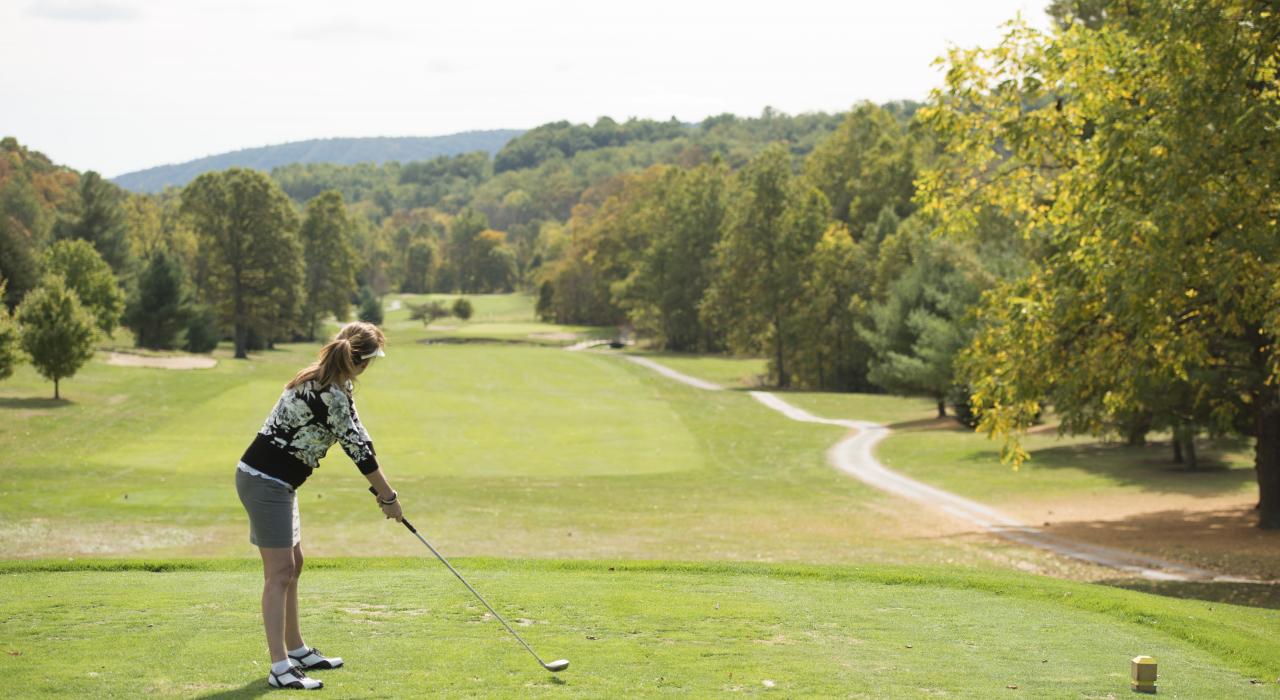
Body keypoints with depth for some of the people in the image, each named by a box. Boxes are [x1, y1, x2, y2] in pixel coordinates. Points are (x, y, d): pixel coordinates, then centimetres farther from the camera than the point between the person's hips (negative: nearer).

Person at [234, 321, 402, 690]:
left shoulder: (333, 386, 7)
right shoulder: (329, 395, -22)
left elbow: (357, 437, 13)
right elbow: (357, 446, -15)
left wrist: (380, 487, 11)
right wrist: (388, 496, -4)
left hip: (276, 481, 10)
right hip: (265, 480, -10)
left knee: (292, 566, 17)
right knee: (280, 572, -9)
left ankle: (296, 651, 28)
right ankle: (279, 667, -9)